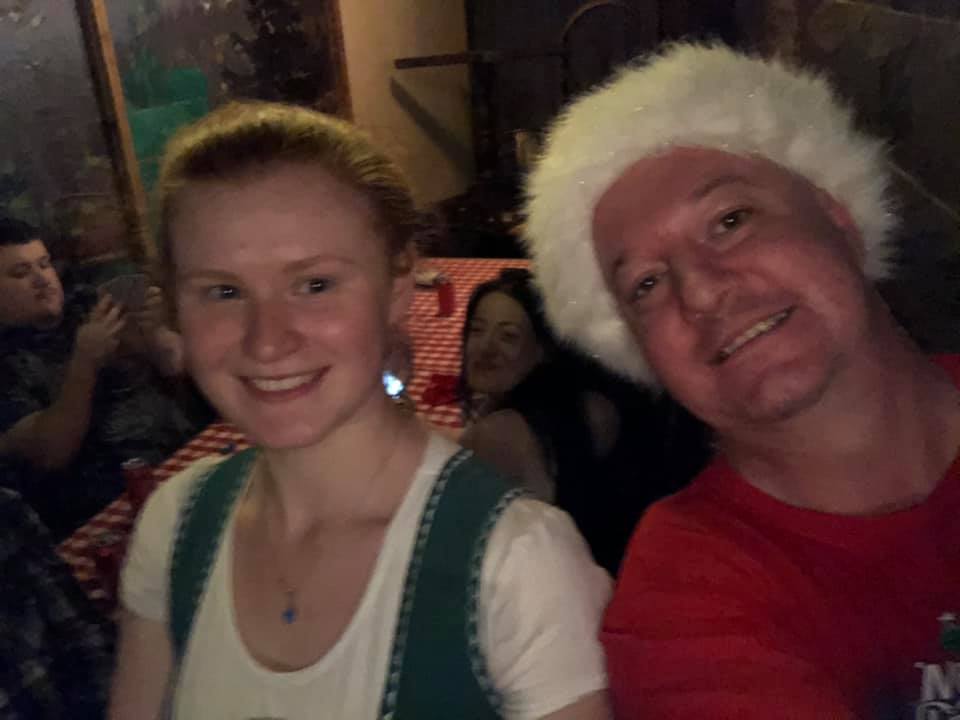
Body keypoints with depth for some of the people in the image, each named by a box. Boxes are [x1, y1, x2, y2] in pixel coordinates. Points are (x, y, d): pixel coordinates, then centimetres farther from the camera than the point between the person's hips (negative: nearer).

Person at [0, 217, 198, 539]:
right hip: (104, 509, -6)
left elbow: (176, 366, 7)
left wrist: (151, 329, -15)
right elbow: (50, 455, -12)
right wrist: (85, 362, -21)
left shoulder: (87, 304, 9)